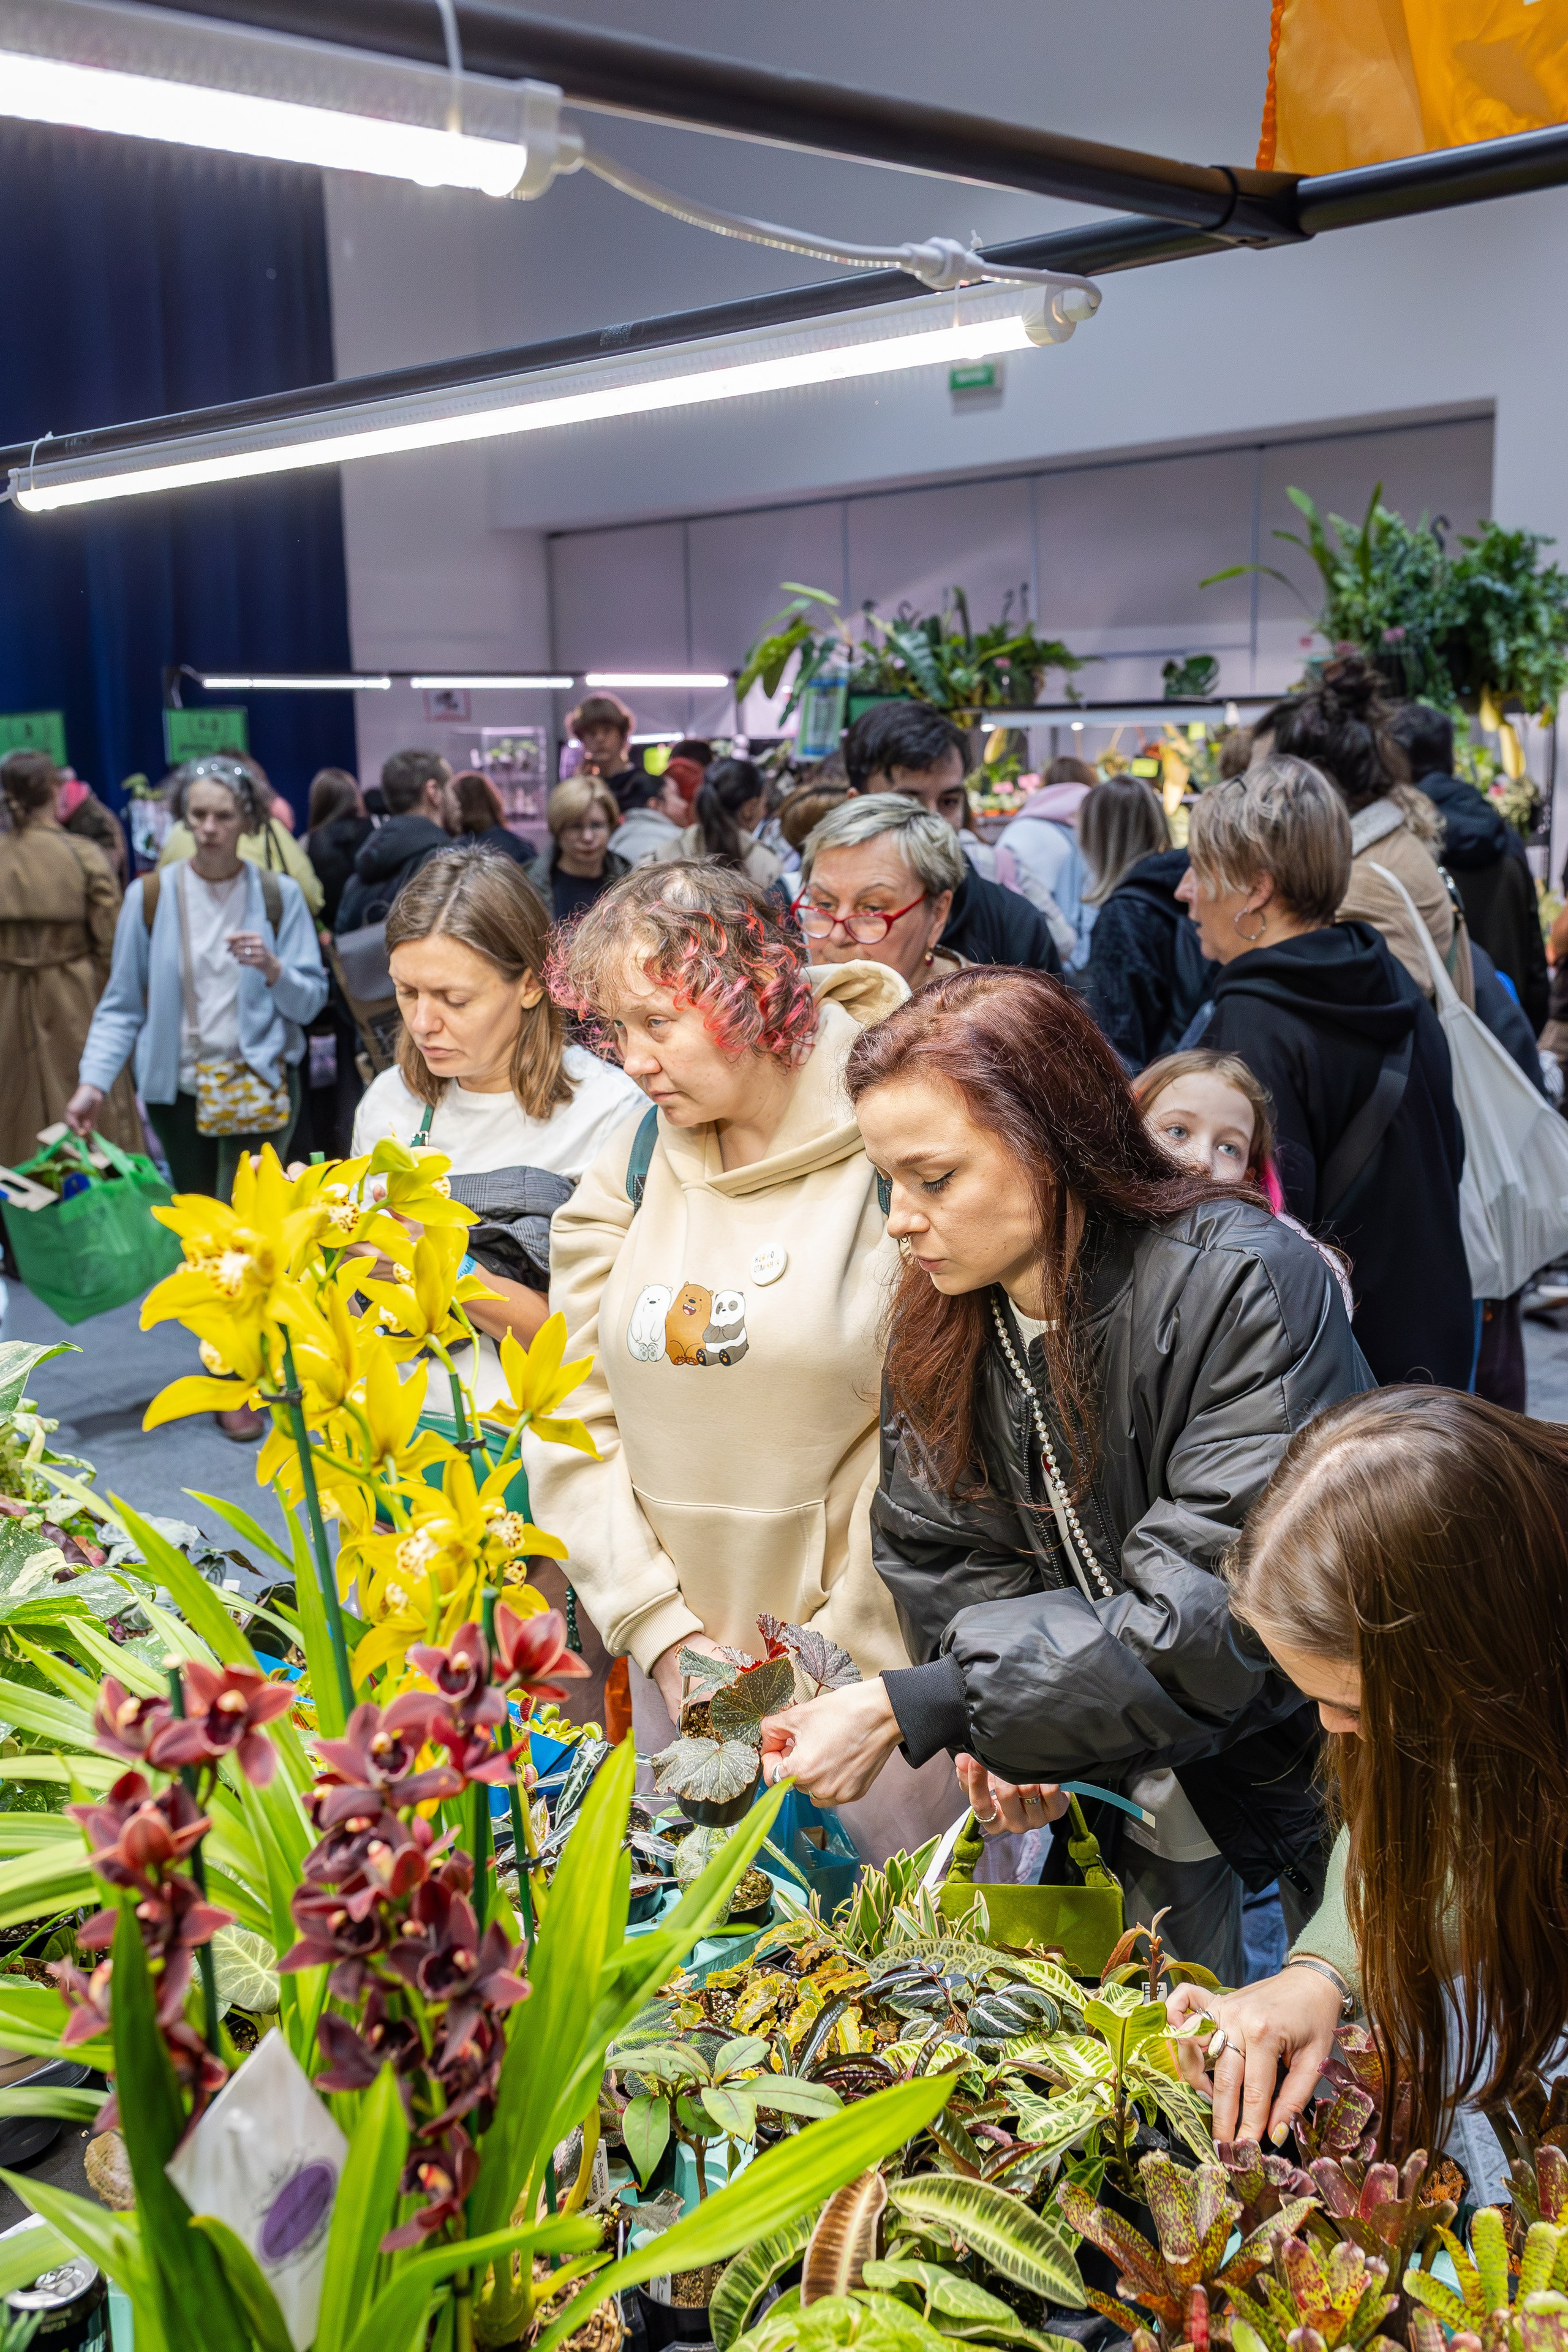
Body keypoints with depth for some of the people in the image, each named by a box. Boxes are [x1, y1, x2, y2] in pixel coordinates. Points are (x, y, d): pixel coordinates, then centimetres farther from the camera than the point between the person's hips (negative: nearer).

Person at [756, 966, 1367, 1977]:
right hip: (1112, 1805, 5)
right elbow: (950, 1561, 2)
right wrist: (1003, 1743, -18)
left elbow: (1208, 1621, -29)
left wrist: (910, 1711, -30)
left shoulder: (1249, 1286, -25)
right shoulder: (939, 1321, -5)